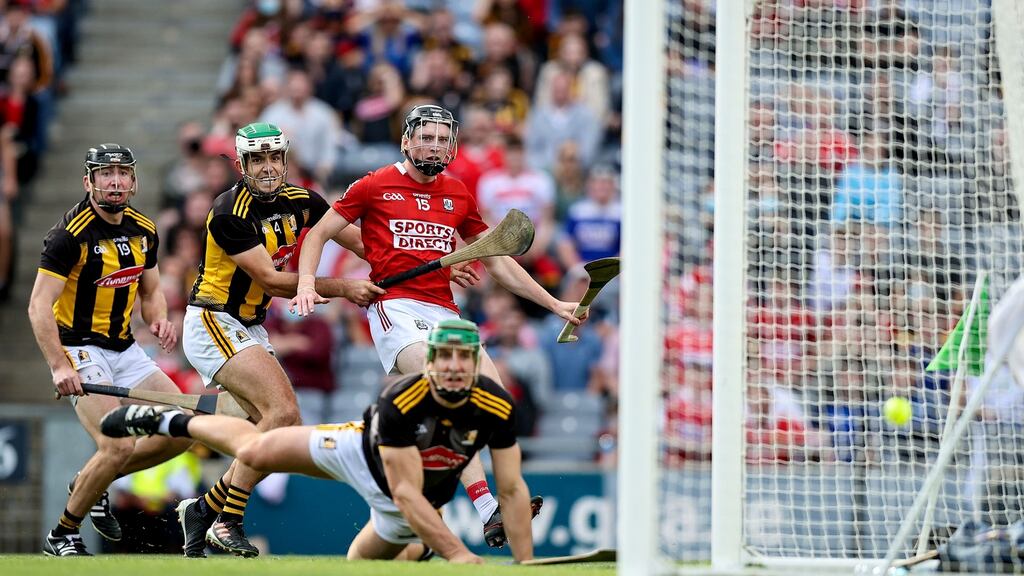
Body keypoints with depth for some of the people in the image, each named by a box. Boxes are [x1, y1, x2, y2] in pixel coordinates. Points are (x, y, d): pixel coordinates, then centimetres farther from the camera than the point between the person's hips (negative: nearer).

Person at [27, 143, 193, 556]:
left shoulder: (143, 231, 6)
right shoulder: (72, 235, -17)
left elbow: (150, 292, 19)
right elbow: (39, 305, -20)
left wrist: (159, 320, -5)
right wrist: (59, 366, -31)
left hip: (124, 349, 8)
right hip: (80, 351, -8)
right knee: (118, 447, -20)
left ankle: (94, 483, 18)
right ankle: (62, 535, -2)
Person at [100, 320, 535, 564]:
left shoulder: (497, 408, -32)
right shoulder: (399, 405, -39)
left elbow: (512, 491, -24)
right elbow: (405, 492, -39)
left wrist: (526, 565, -31)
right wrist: (455, 552, -45)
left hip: (421, 502, 2)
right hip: (364, 450, -2)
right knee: (252, 449, 7)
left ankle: (414, 548, 50)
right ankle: (166, 420, 34)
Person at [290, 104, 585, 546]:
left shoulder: (458, 196, 18)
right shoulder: (374, 186, 5)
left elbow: (498, 262, 24)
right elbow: (319, 233, 10)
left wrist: (554, 304, 20)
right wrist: (307, 282, -8)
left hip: (444, 311, 6)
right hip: (394, 307, -6)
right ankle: (487, 511, -36)